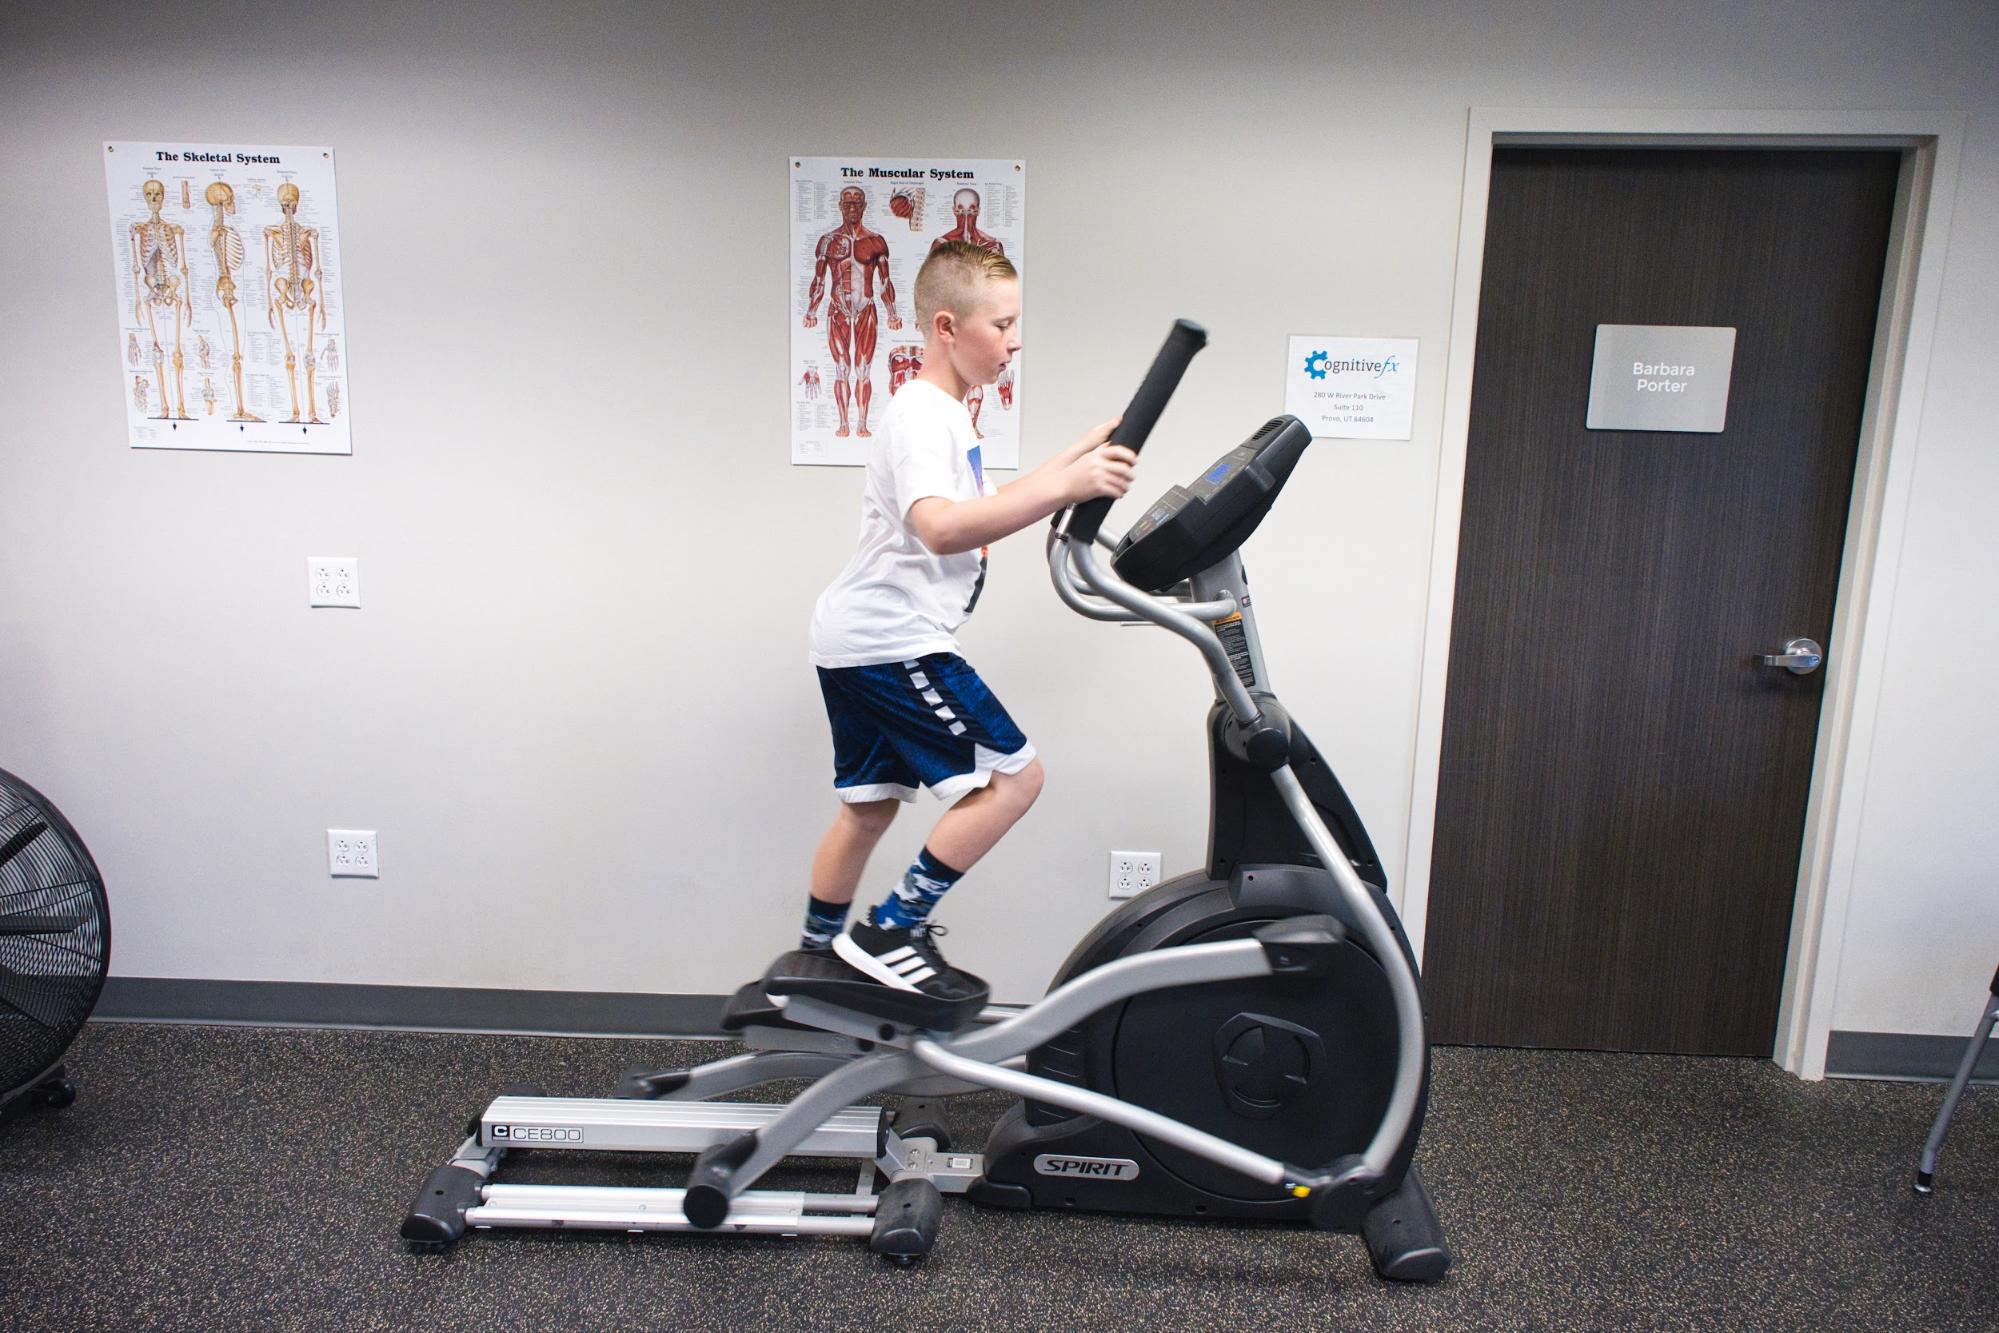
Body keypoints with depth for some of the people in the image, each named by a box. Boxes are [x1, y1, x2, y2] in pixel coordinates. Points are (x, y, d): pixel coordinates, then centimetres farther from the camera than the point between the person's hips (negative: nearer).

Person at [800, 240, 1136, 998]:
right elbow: (942, 527, -33)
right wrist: (1065, 489, -39)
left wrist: (1079, 456, 24)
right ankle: (889, 932, -4)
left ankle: (817, 956, 31)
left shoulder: (941, 414, 19)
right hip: (890, 642, -11)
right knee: (1013, 775, -9)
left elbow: (985, 508, 29)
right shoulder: (922, 415, -15)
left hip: (855, 642, 11)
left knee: (869, 805, 18)